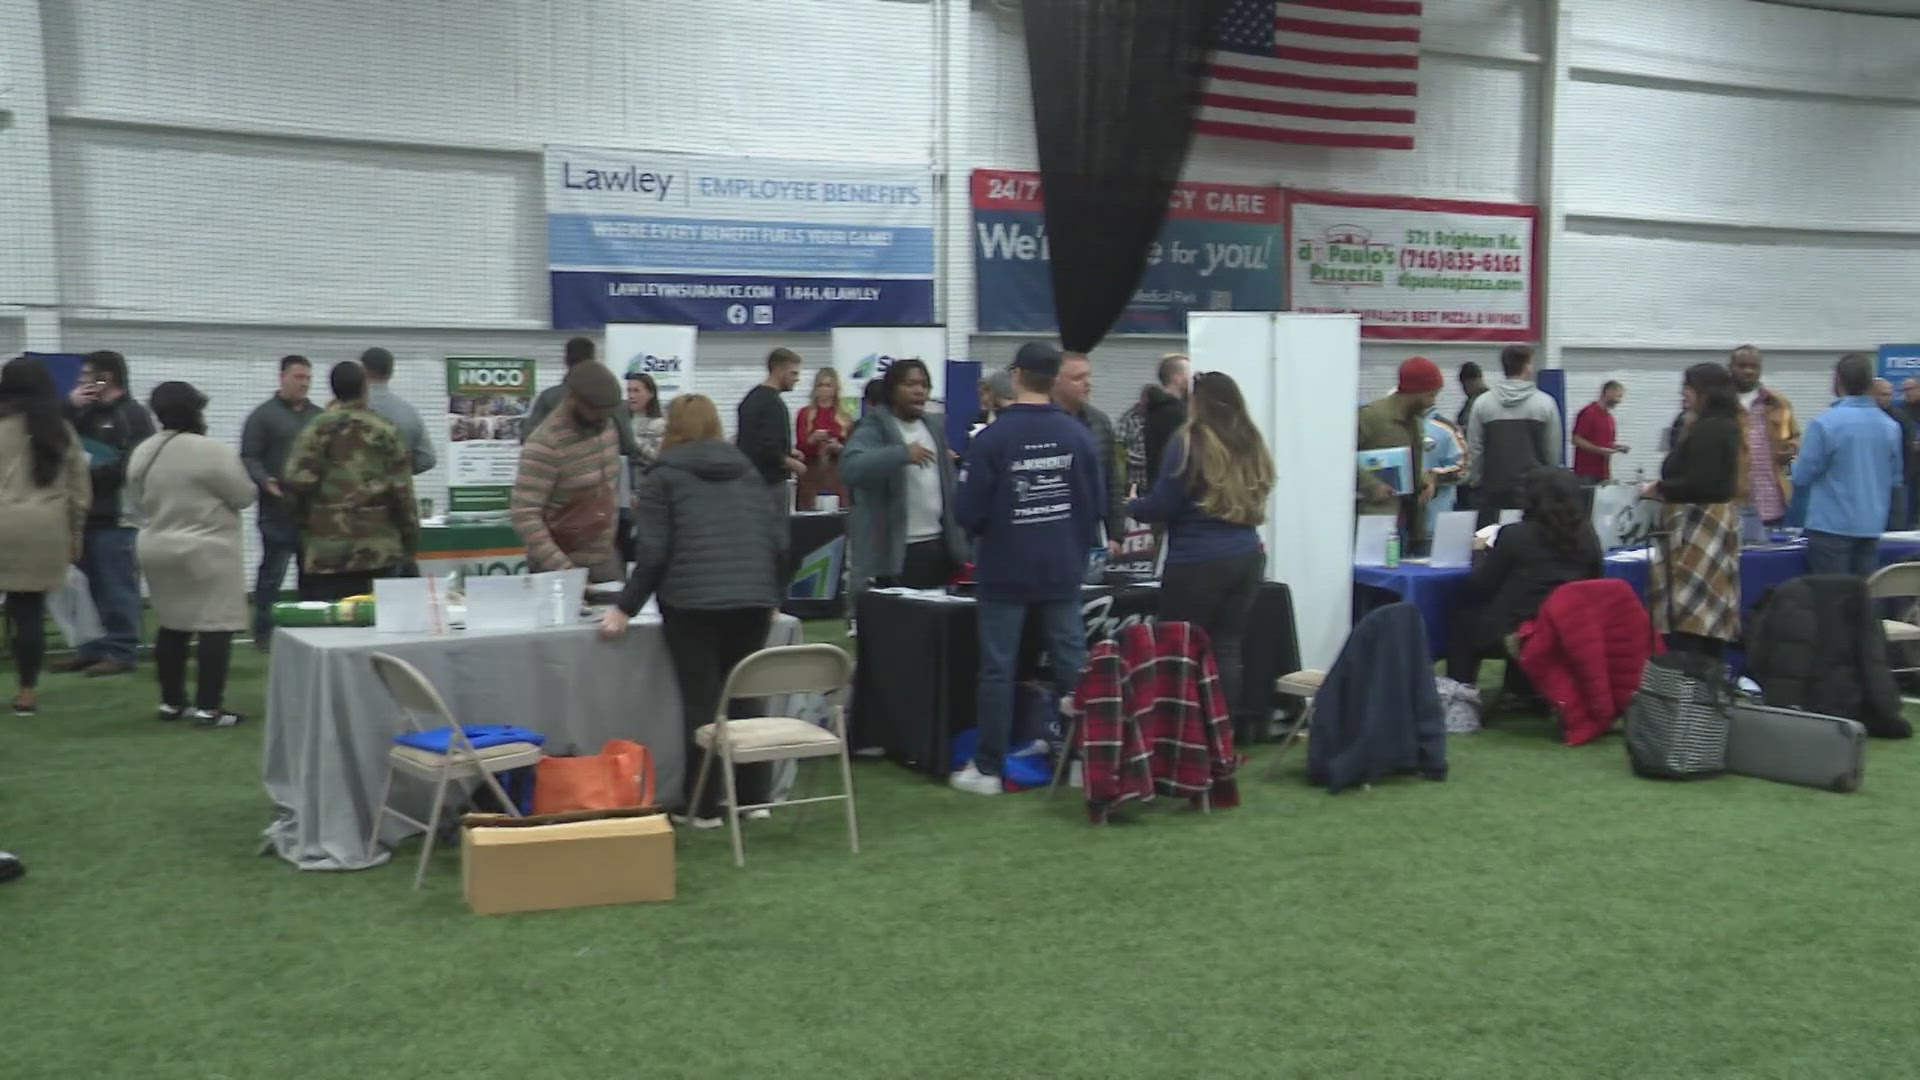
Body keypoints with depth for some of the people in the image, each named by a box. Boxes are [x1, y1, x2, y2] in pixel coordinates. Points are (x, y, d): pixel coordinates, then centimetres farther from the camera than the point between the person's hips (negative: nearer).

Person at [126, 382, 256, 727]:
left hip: (157, 549, 7)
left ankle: (171, 702, 16)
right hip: (206, 552, -7)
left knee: (172, 626, 13)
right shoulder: (212, 452, -16)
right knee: (215, 627, -4)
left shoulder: (142, 453, 6)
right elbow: (244, 496, -10)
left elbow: (137, 502, 13)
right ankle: (208, 707, -6)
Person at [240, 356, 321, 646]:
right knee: (272, 572, -3)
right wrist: (265, 482, -22)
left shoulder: (319, 416, 16)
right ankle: (264, 632, 2)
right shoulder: (263, 415, 1)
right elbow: (249, 458, -5)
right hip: (278, 508, -5)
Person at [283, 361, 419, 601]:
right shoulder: (386, 433, 1)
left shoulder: (316, 431, -2)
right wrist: (411, 541, 9)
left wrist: (302, 522, 13)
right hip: (379, 550, 1)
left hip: (326, 551, -1)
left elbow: (296, 484, -6)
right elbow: (403, 491, 0)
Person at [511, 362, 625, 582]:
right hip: (560, 566, -6)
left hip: (606, 561, 6)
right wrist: (561, 568, -28)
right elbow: (524, 515, -23)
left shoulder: (607, 426, 3)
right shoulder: (546, 443, -19)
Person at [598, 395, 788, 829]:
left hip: (692, 601, -4)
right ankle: (753, 796, 19)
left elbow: (652, 549, -3)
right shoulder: (746, 469, 18)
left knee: (701, 703, 2)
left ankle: (705, 807, 6)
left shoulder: (665, 473, 5)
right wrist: (773, 595, 25)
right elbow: (777, 538, 13)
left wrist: (626, 607, 4)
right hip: (753, 599, 4)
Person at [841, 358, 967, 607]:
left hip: (936, 547, 7)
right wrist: (903, 453, -33)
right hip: (891, 550, -7)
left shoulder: (934, 430, 15)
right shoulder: (873, 430, -7)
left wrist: (958, 545, 13)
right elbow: (850, 466, -27)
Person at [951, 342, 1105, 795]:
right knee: (1072, 664, 9)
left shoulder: (992, 438, -13)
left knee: (997, 668, 4)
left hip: (1005, 570, -3)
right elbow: (1096, 502, 2)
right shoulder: (1077, 434, -3)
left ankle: (987, 768, 9)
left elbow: (968, 511, -11)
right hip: (1063, 570, 3)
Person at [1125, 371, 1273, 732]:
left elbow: (1163, 505, -8)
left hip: (1197, 563, -6)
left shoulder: (1189, 442, -9)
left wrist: (1132, 506, 10)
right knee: (1227, 648, 8)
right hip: (1247, 556, 6)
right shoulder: (1252, 444, 9)